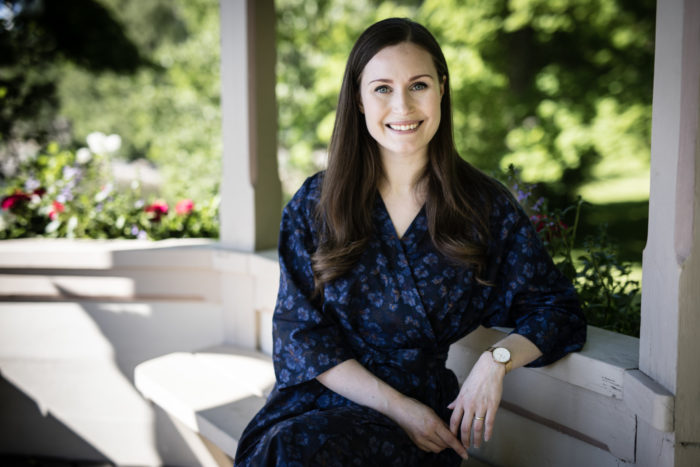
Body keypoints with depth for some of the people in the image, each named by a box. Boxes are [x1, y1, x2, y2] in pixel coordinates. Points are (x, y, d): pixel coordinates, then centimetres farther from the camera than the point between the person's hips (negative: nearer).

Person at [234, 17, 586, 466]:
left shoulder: (485, 205, 2)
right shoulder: (315, 203, 4)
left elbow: (558, 311, 6)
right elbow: (299, 331, 0)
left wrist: (497, 359, -16)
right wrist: (396, 405, -11)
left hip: (424, 411, -1)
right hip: (313, 401, 2)